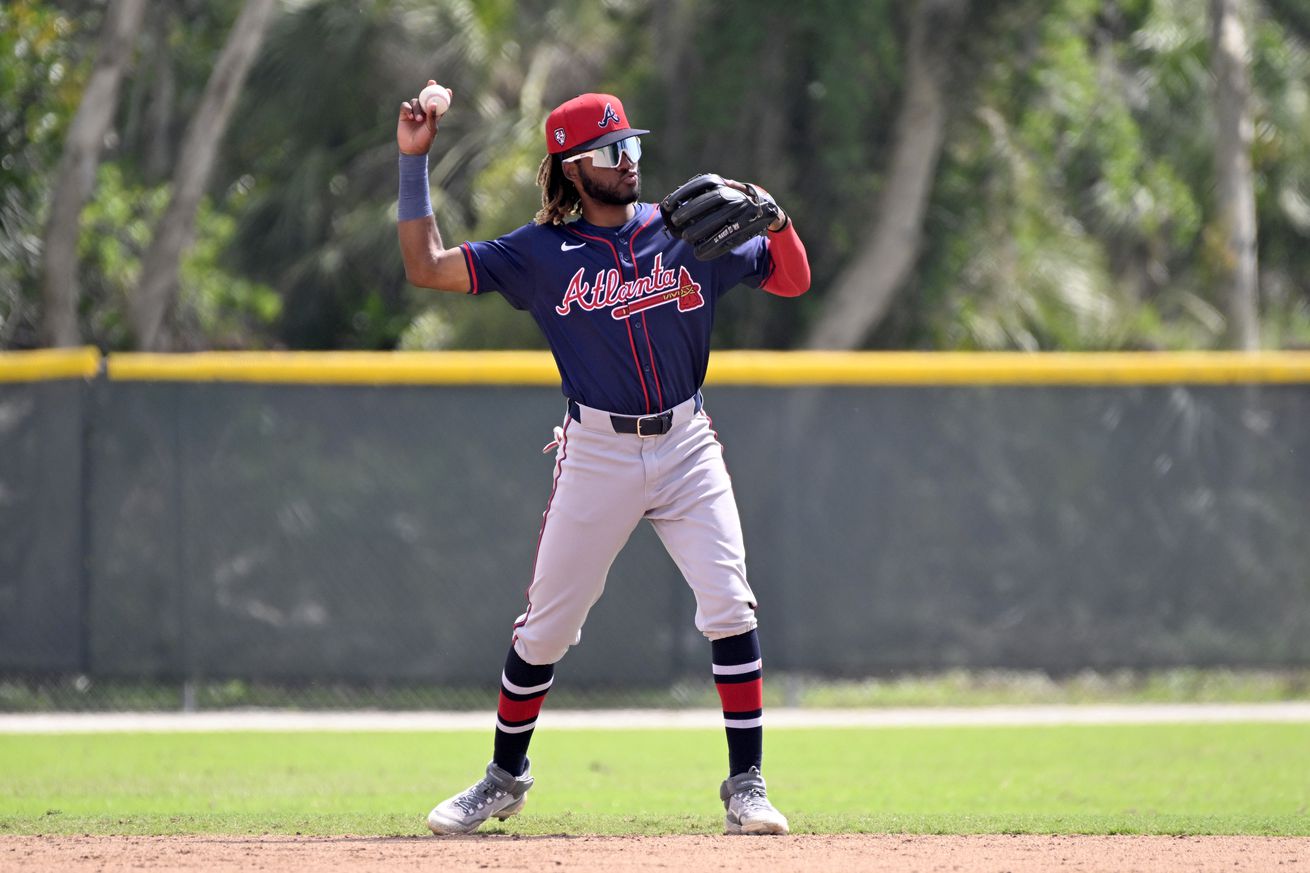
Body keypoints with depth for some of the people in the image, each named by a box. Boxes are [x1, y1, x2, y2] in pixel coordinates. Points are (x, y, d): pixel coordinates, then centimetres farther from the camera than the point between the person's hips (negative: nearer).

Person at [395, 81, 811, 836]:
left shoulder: (691, 234, 4)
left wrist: (776, 220, -14)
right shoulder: (543, 254, 1)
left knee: (730, 606, -13)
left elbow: (793, 280, 6)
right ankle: (505, 779, 23)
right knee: (545, 626, 5)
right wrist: (414, 161, -4)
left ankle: (747, 785, -5)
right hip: (597, 455, -1)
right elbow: (427, 267, -1)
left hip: (686, 446, 1)